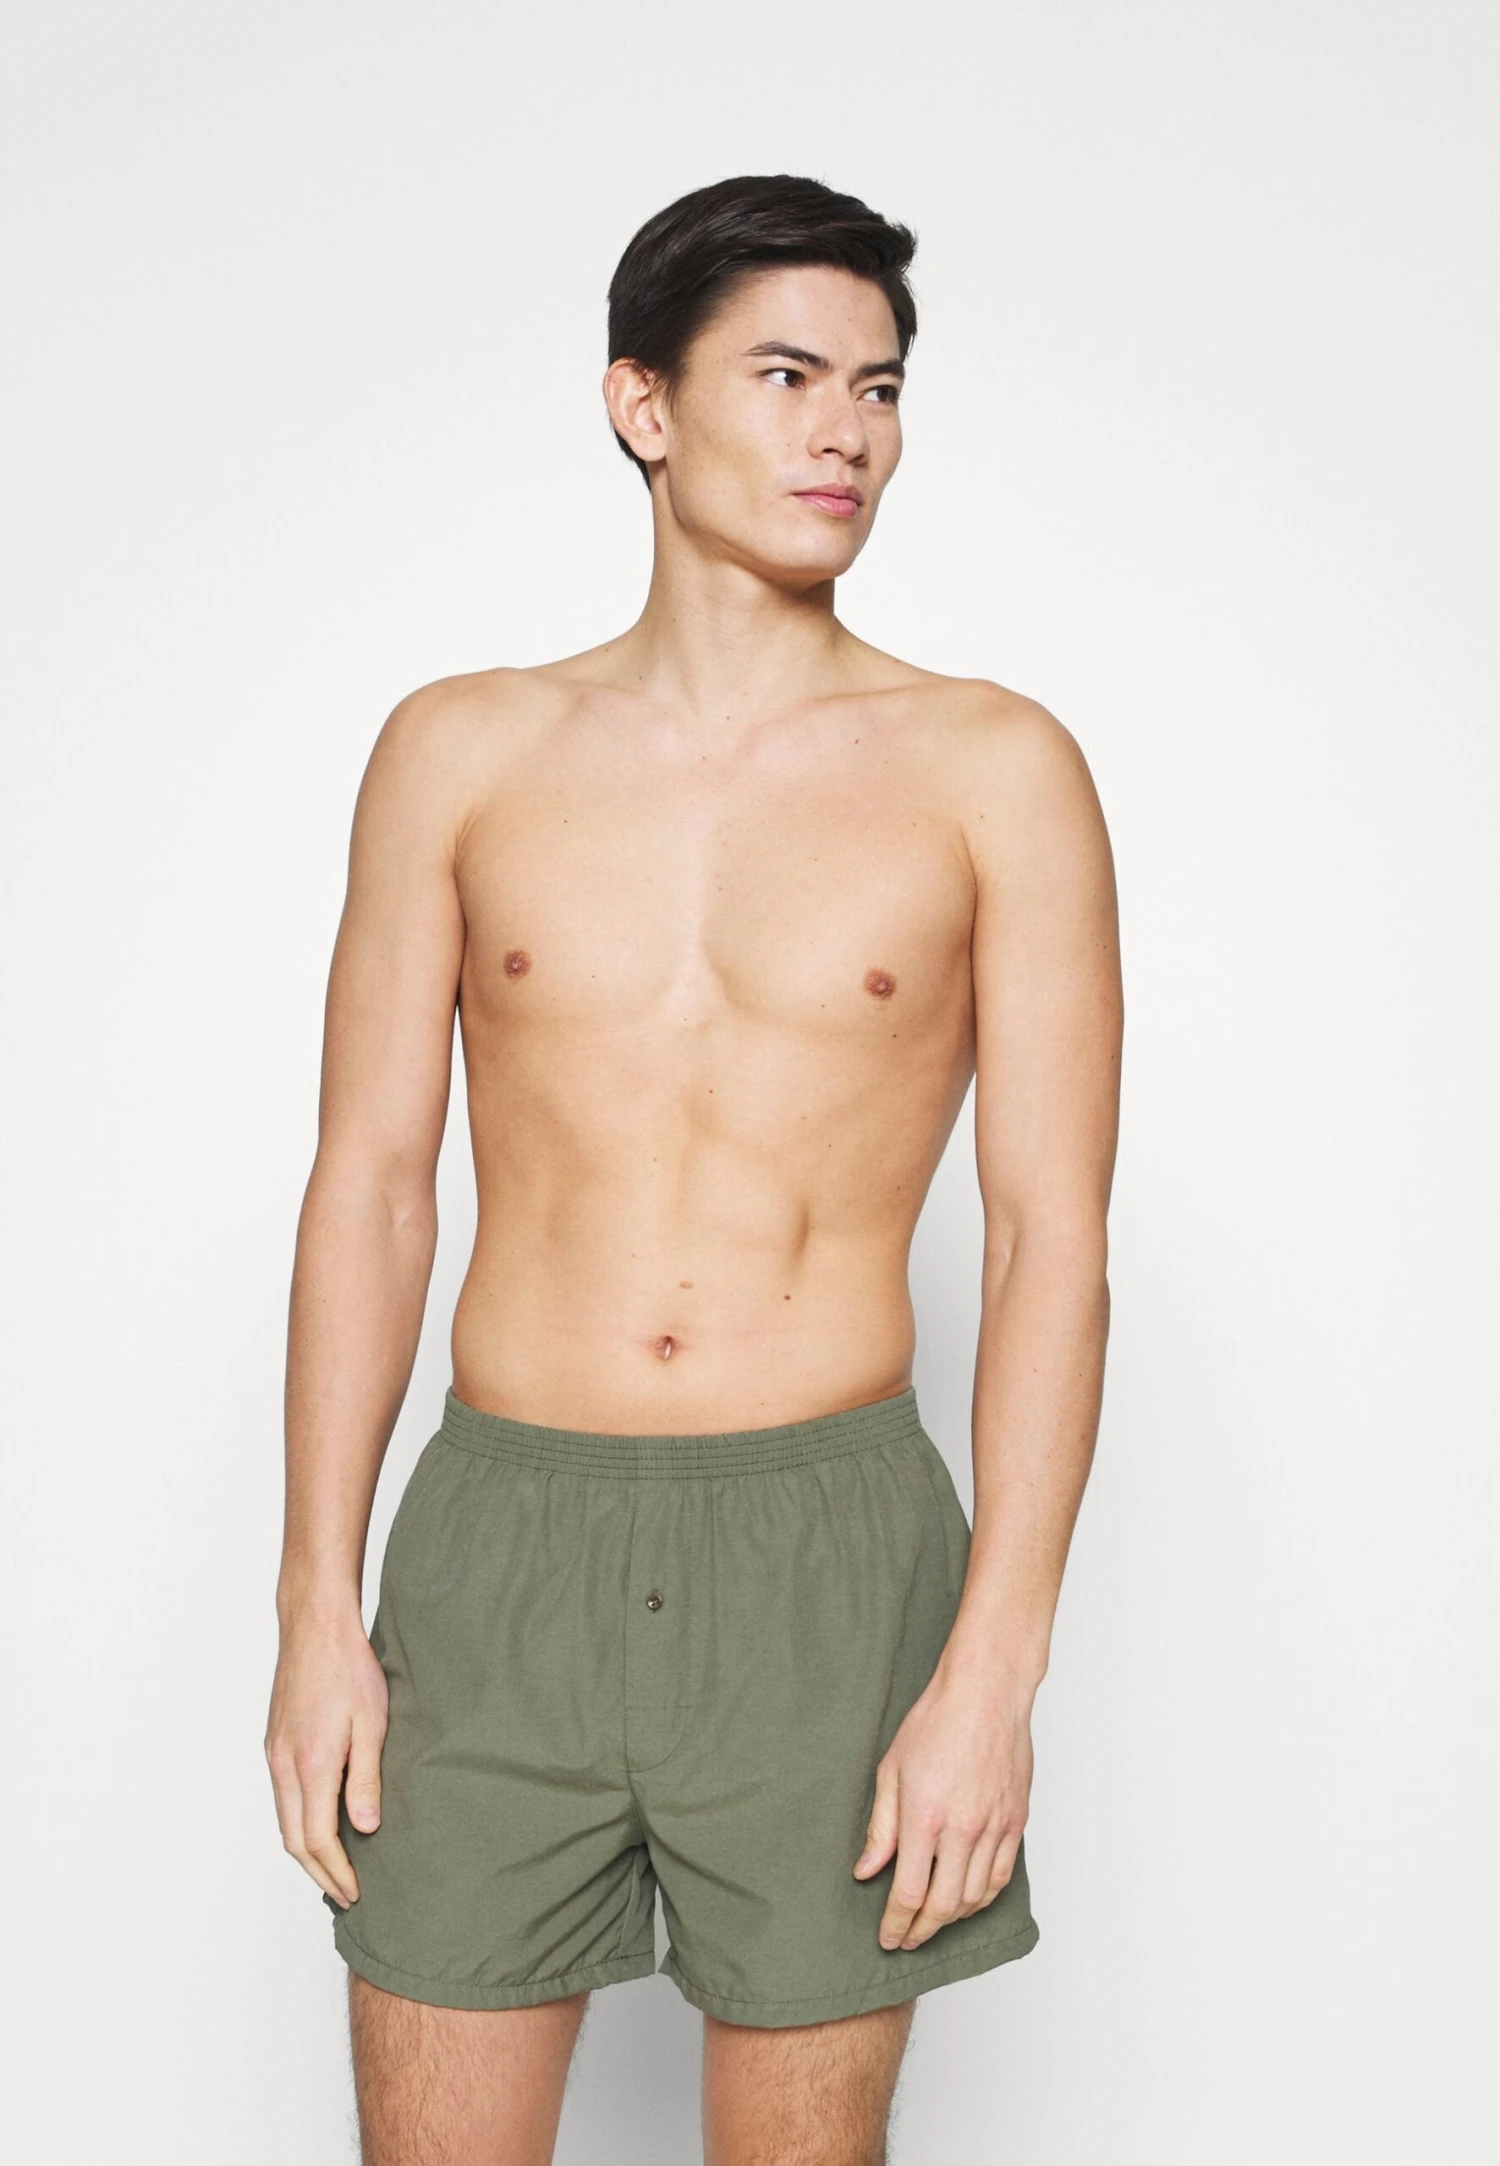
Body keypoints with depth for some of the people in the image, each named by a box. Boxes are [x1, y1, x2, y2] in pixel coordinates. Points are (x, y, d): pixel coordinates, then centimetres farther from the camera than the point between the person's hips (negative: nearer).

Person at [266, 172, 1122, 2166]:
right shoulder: (463, 754, 5)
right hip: (501, 1545, 1)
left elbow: (1054, 1234, -3)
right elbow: (368, 1181, 5)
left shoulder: (993, 771, 0)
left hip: (831, 1552, -1)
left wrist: (995, 1663, -10)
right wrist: (321, 1603, 0)